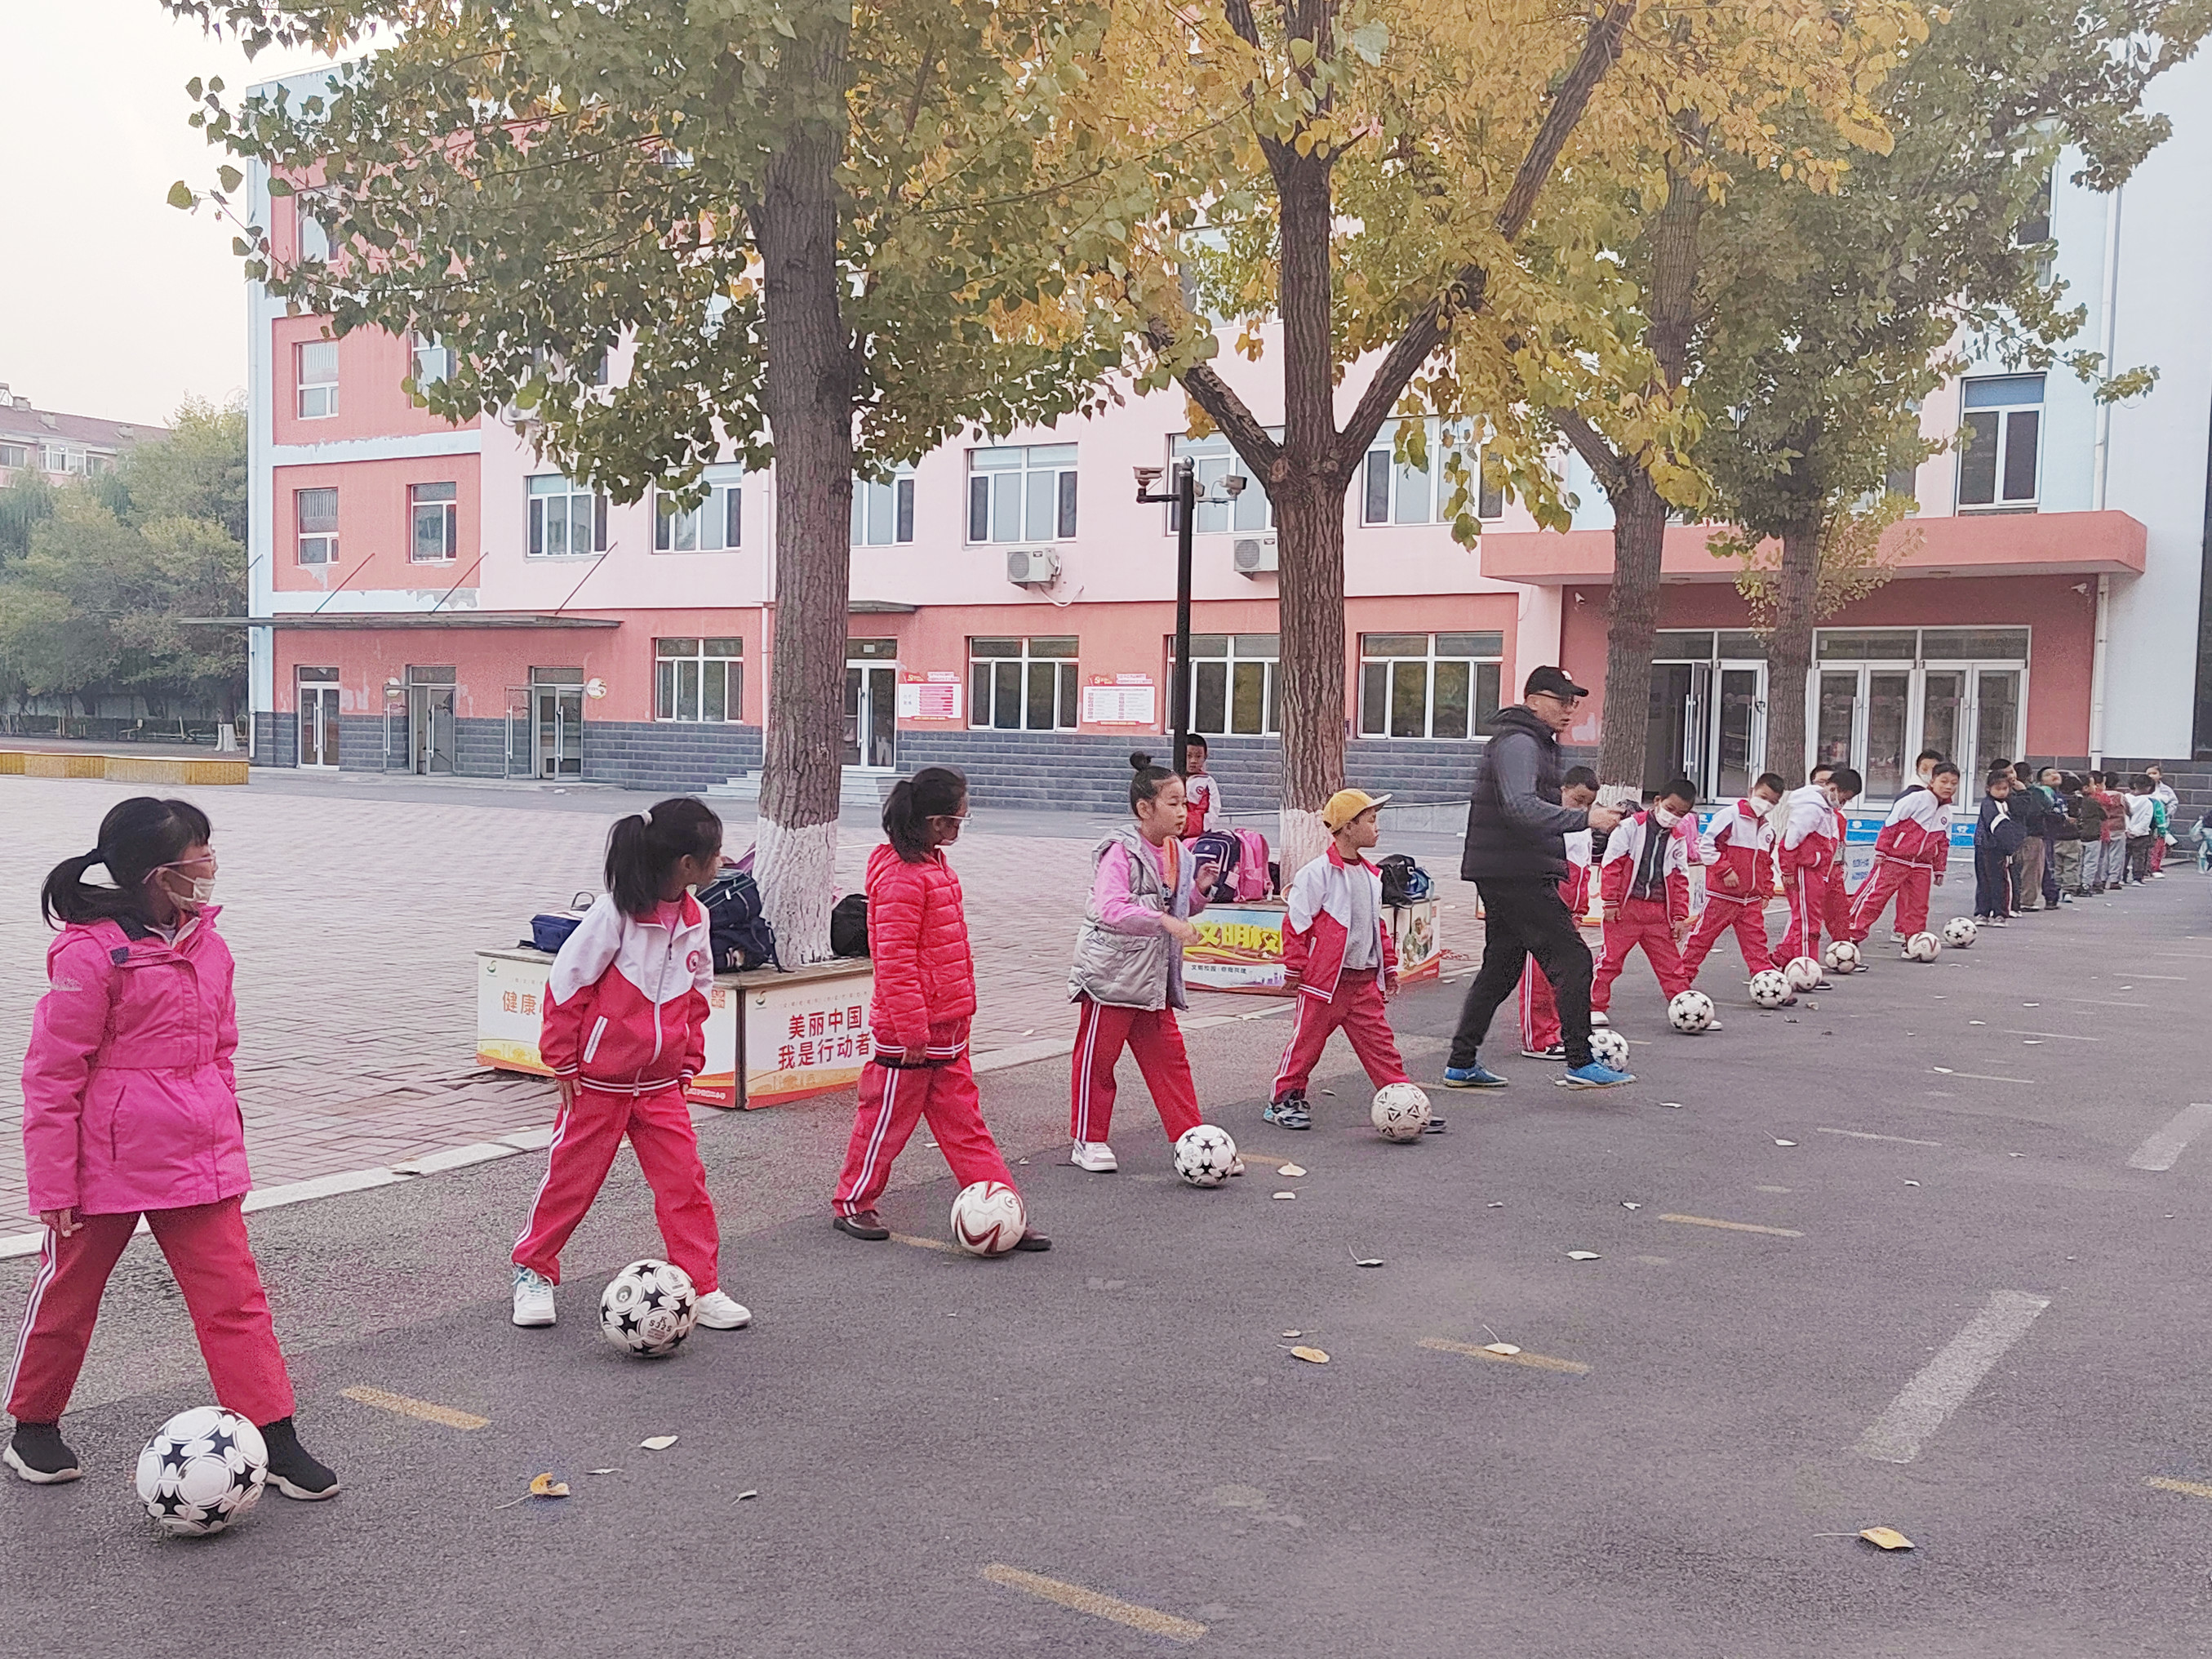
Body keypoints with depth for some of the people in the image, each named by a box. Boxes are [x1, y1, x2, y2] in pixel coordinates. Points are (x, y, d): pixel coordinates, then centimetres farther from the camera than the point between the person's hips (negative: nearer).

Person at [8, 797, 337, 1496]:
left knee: (235, 1296, 2)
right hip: (108, 1166, -5)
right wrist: (54, 1185, -10)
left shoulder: (206, 945, 6)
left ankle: (274, 1438, 6)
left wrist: (224, 1135, 19)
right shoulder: (90, 953, -15)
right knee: (66, 1295, 15)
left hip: (200, 1163, 5)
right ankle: (32, 1427, 36)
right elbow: (51, 1073, -12)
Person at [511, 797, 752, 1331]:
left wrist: (689, 1062, 11)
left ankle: (704, 1287, 10)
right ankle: (533, 1271, 28)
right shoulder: (615, 912, -19)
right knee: (571, 1178, 9)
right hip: (598, 1082, -5)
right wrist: (564, 1063, -8)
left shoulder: (695, 918, 0)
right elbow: (566, 982, -13)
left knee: (685, 1179, 1)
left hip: (662, 1083, 5)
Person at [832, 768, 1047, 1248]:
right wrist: (913, 1031, -21)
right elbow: (894, 960, -23)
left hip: (946, 1029, 9)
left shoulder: (933, 865, 11)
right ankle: (852, 1204, 24)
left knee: (964, 1122, 10)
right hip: (908, 1034, -9)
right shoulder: (901, 876, -20)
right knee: (887, 1120, 7)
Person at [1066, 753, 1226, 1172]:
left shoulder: (1178, 853, 8)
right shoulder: (1120, 851, -16)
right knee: (1097, 1056, 5)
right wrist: (1164, 920, -37)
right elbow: (1111, 908, -30)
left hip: (1154, 977, 7)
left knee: (1169, 1058, 8)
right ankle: (1088, 1141, 17)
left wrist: (1199, 889, 0)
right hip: (1110, 972, -7)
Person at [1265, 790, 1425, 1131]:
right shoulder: (1318, 873, -13)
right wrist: (1295, 970, -9)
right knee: (1306, 1041, 4)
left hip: (1365, 981, 6)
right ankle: (1284, 1100, 18)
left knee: (1380, 1043, 6)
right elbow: (1296, 922, -11)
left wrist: (1389, 967, 22)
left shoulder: (1371, 875, 11)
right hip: (1325, 981, -6)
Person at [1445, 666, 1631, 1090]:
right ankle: (1580, 1063, -9)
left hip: (1505, 876, 11)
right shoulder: (1519, 742, -13)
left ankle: (1462, 1063, 18)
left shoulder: (1537, 743, 22)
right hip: (1517, 875, -11)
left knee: (1500, 966, 14)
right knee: (1571, 958, -10)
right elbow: (1523, 808, -28)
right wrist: (1585, 817, -32)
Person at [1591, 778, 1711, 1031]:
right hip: (1626, 907, -4)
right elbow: (1612, 864, -6)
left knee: (1671, 963, 7)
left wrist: (1680, 917, 8)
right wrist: (1610, 902, -10)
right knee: (1611, 958, 0)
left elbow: (1680, 881, 15)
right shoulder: (1631, 827, -3)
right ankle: (1595, 1006, 9)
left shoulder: (1677, 841, 12)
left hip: (1659, 912, 4)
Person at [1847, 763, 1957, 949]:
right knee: (1875, 896, -6)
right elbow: (1891, 823, -11)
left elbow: (1943, 843, 19)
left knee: (1918, 905, 6)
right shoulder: (1917, 799, -11)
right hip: (1894, 858, -6)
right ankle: (1852, 934, -3)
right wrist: (1881, 850, -11)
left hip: (1922, 865, 6)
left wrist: (1939, 870, 19)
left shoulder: (1946, 812, 10)